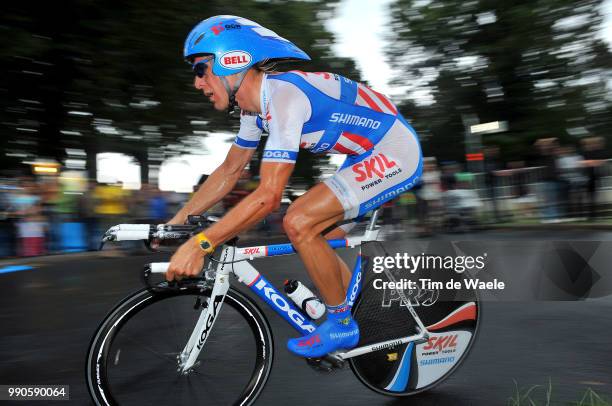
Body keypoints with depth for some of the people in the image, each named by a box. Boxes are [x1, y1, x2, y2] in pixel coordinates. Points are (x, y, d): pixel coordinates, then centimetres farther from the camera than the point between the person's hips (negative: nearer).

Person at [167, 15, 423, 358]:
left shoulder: (284, 95, -28)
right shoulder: (257, 100, 3)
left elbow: (269, 195, -33)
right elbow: (230, 171, 10)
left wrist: (199, 244, -30)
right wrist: (177, 221, 5)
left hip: (394, 155, -10)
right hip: (370, 155, 10)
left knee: (299, 223, -20)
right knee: (316, 240, 11)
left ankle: (341, 325, 0)